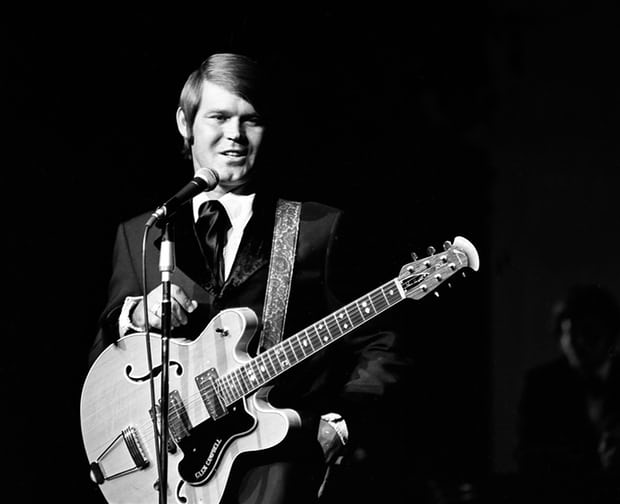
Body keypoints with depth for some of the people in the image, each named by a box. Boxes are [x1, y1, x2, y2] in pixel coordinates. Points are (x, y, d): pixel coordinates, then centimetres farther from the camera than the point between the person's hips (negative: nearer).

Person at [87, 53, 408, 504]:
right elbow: (99, 361, 15)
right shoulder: (138, 237, 17)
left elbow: (378, 351, 9)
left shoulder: (318, 229, 9)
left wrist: (340, 424, -6)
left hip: (279, 446, -2)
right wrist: (134, 316, -4)